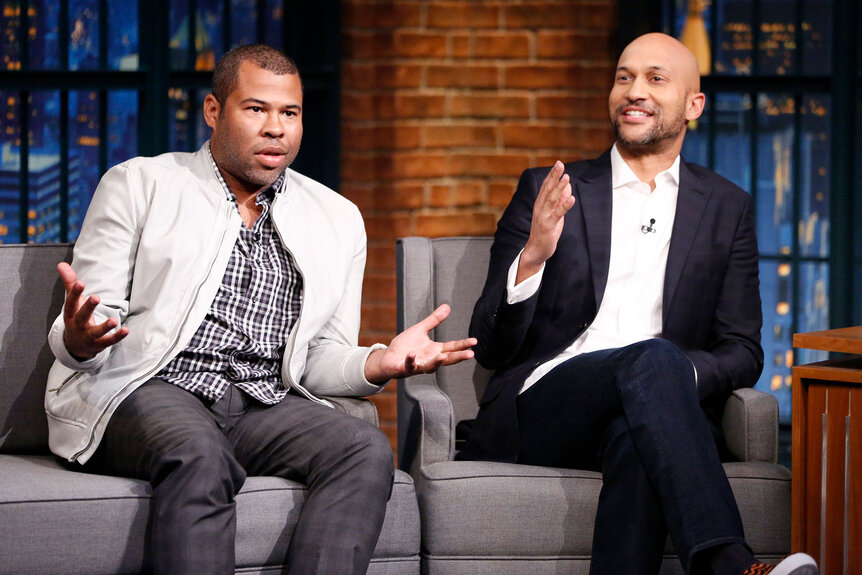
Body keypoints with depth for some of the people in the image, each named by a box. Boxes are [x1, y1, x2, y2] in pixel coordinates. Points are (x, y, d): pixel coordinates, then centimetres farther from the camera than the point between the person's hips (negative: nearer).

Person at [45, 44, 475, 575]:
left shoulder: (337, 220, 19)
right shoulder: (138, 186, 10)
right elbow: (83, 330, 3)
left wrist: (377, 364, -6)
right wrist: (80, 341, -22)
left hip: (264, 406, 4)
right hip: (149, 392, -3)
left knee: (367, 449, -26)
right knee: (200, 455, -37)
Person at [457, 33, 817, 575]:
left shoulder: (727, 209, 19)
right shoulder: (545, 192, 13)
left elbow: (743, 353, 13)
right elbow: (490, 347, 7)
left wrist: (679, 374, -12)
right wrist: (533, 256, -14)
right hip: (537, 417, -1)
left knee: (637, 443, -39)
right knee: (652, 357, -36)